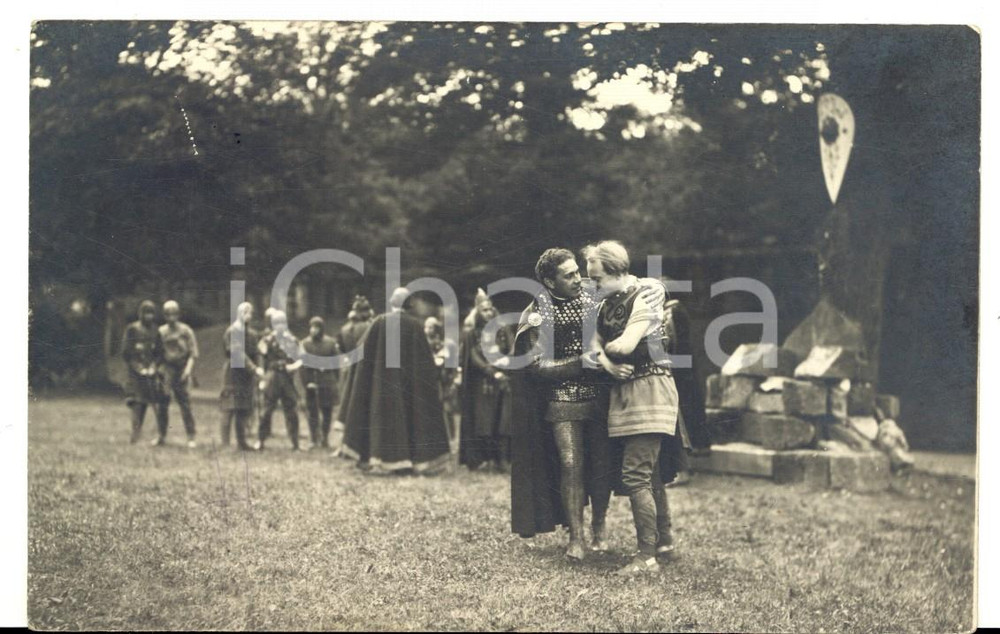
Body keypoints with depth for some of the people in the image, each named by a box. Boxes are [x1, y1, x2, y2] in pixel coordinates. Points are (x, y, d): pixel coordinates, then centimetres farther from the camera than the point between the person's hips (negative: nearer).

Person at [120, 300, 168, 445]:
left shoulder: (156, 331, 11)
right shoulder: (131, 329, 0)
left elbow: (160, 352, 12)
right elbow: (126, 352, -3)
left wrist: (154, 366, -4)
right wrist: (138, 367, -9)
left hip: (153, 371, 2)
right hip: (136, 371, -2)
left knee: (158, 403, -4)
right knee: (137, 403, -6)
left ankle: (161, 434, 1)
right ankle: (136, 431, 4)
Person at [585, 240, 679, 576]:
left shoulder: (643, 301, -14)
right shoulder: (607, 304, 13)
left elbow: (625, 345, -23)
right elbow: (596, 343, 9)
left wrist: (607, 347, -2)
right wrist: (606, 362, -12)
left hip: (649, 389, -9)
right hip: (624, 392, 9)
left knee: (635, 475, -13)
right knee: (650, 472, 17)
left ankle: (647, 555, -11)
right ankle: (663, 538, 29)